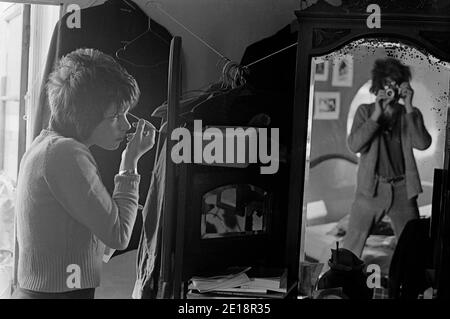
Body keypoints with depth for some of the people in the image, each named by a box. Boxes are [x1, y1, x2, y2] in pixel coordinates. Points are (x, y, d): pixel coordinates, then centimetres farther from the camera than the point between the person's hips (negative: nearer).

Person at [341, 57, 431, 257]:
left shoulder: (410, 114, 8)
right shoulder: (365, 111, 5)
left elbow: (423, 143, -8)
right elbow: (354, 146, -8)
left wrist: (409, 108, -11)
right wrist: (377, 114, -13)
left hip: (403, 189, 2)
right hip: (372, 188, -1)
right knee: (353, 242, -3)